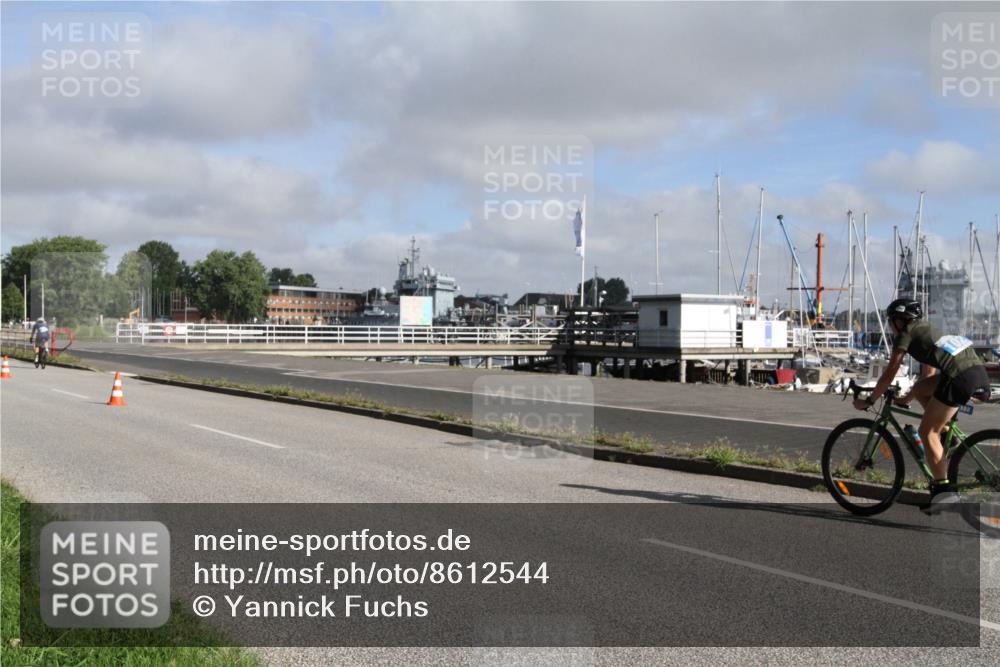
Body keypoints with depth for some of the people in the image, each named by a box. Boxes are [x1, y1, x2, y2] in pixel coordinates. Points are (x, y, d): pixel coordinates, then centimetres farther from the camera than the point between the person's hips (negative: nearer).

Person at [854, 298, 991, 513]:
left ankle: (943, 487, -5)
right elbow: (929, 374, 37)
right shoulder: (927, 330, 31)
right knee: (921, 388, 25)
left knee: (927, 431, 0)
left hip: (960, 376, -8)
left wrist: (868, 401, 15)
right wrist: (906, 398, 46)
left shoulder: (906, 334, 7)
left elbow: (889, 374, 6)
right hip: (979, 369, 8)